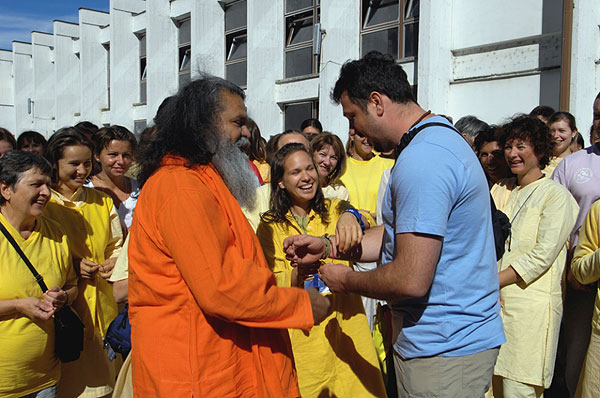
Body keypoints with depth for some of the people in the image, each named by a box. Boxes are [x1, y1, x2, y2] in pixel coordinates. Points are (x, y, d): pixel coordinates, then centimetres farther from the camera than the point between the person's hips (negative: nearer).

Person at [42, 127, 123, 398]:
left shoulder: (102, 201, 11)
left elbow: (116, 245, 18)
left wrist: (114, 263, -4)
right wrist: (70, 266, -14)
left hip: (102, 305, 4)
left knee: (102, 373, 10)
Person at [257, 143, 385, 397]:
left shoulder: (334, 210, 4)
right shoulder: (270, 226, 2)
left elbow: (367, 219, -16)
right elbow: (271, 283, -3)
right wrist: (295, 276, -25)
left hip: (346, 324, 1)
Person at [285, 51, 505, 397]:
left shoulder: (421, 160, -25)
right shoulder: (442, 139, 11)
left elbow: (411, 280, -27)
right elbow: (404, 233, 16)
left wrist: (346, 280, -9)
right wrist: (327, 245, 11)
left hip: (442, 352, -10)